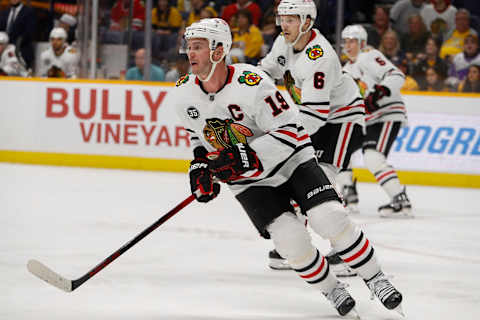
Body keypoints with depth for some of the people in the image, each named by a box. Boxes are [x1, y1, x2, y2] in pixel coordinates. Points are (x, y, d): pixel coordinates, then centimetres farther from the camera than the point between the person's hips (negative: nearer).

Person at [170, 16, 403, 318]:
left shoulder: (251, 83, -26)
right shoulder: (183, 95, -8)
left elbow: (291, 130, -24)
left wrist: (247, 155, -32)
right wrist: (200, 165, 1)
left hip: (292, 160, -3)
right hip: (249, 181, 3)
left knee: (332, 218, -20)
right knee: (291, 239, -18)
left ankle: (376, 279, 1)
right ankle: (332, 290, 6)